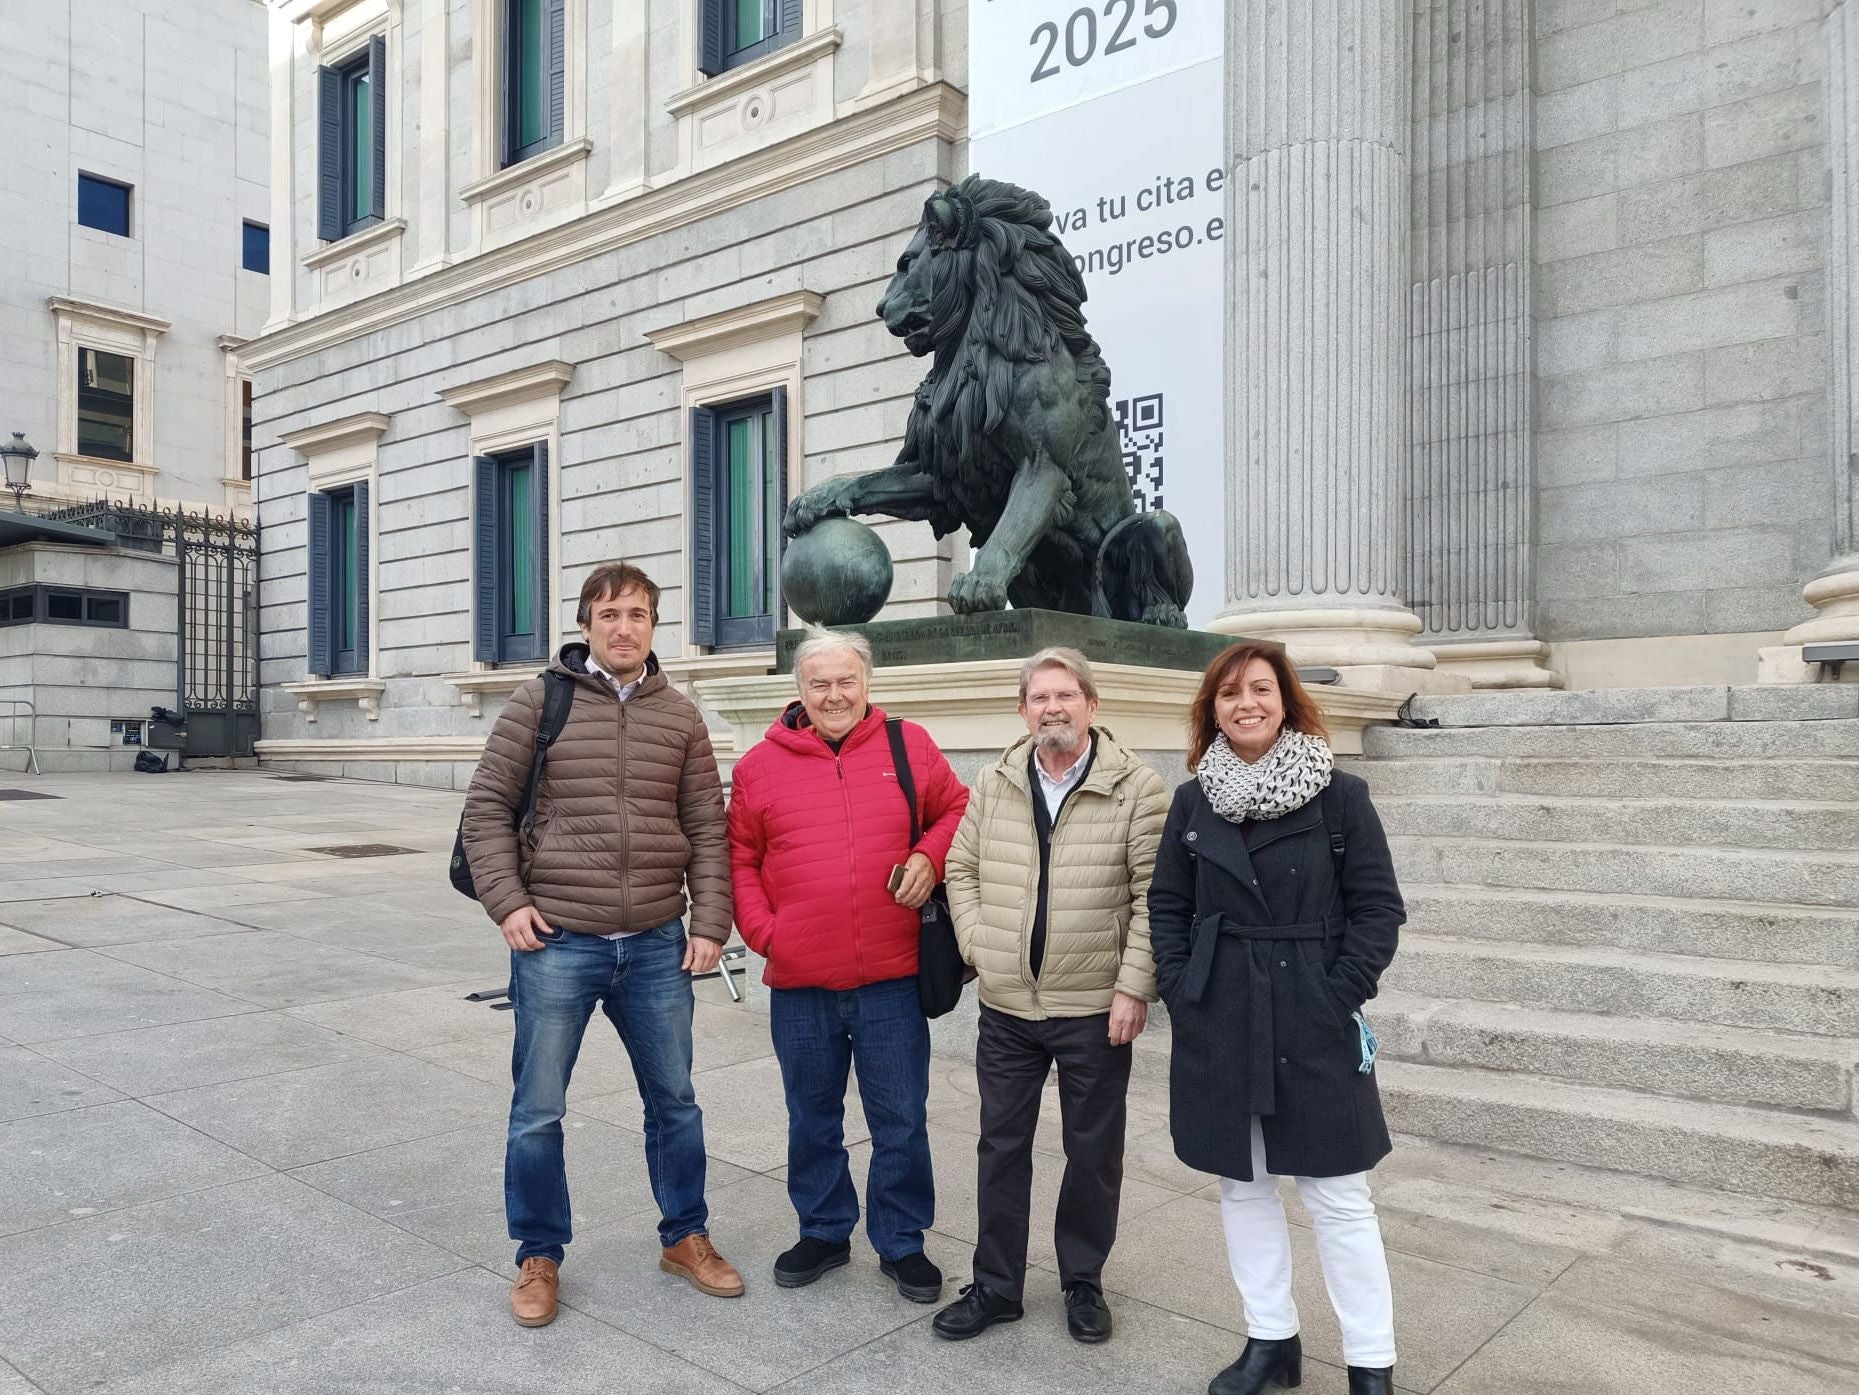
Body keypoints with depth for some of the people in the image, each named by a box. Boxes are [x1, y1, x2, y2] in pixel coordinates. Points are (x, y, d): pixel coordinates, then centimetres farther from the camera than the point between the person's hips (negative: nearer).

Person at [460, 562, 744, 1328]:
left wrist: (709, 922, 0)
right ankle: (539, 1256, 28)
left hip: (656, 947, 3)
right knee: (538, 1111, 8)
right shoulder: (538, 702, -2)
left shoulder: (679, 716, 5)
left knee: (674, 1099, 15)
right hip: (556, 944, -2)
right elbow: (487, 807, -1)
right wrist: (507, 902, -9)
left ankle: (685, 1236, 34)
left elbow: (707, 829, 6)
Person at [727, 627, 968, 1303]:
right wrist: (762, 930, -5)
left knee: (901, 1121, 11)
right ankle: (823, 1230, 38)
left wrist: (930, 856, -9)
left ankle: (901, 1242, 30)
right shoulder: (761, 764, 1)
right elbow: (739, 858, 6)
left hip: (891, 978, -1)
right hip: (799, 982, 1)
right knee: (812, 1120, 18)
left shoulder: (909, 746, 1)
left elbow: (957, 810, 10)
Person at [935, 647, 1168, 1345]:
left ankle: (1083, 1282, 31)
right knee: (1001, 1145, 12)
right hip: (1006, 1006, 3)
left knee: (1093, 1151, 11)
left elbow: (1153, 896, -9)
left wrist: (1134, 987, -13)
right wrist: (977, 946, 0)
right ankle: (995, 1285, 27)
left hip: (1096, 1009, -3)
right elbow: (961, 869, 11)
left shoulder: (1138, 787, -8)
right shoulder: (994, 784, 4)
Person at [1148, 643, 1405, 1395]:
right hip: (1219, 1025, 3)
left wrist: (1340, 998, -11)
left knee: (1338, 1197, 4)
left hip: (1316, 1025, -3)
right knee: (1243, 1186, 13)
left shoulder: (1340, 795, -4)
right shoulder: (1192, 801, 5)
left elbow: (1378, 906, -4)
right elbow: (1167, 906, 8)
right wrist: (1181, 994, -3)